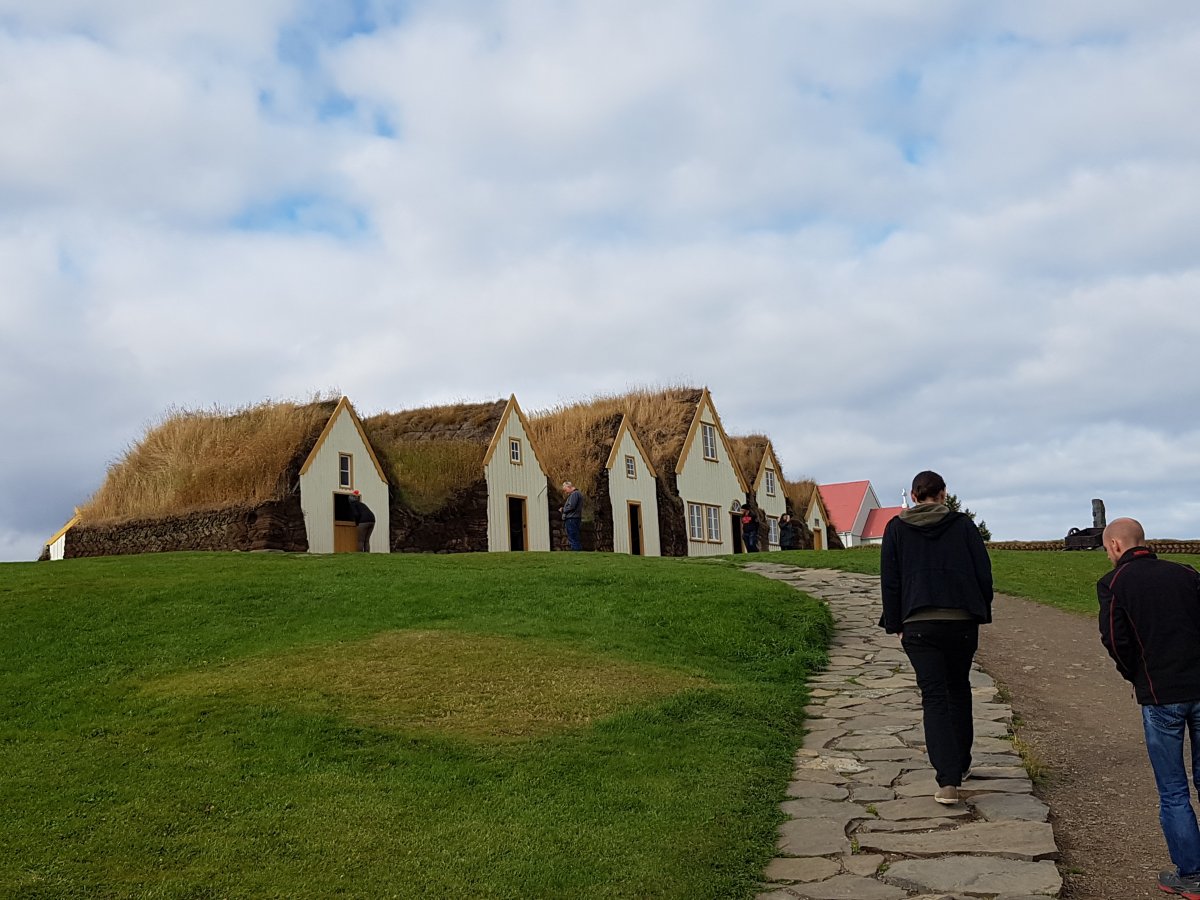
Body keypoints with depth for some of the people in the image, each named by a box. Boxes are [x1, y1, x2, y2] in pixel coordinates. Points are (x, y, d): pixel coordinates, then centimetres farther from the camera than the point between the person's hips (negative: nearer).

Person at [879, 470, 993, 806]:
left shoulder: (896, 528, 4)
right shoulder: (963, 524, 3)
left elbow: (889, 581, 3)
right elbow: (984, 573, 3)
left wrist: (896, 625, 9)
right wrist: (982, 614, 12)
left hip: (918, 626, -1)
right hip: (962, 621, 1)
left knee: (934, 697, -1)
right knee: (959, 690, 21)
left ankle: (947, 781, -12)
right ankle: (961, 763, 32)